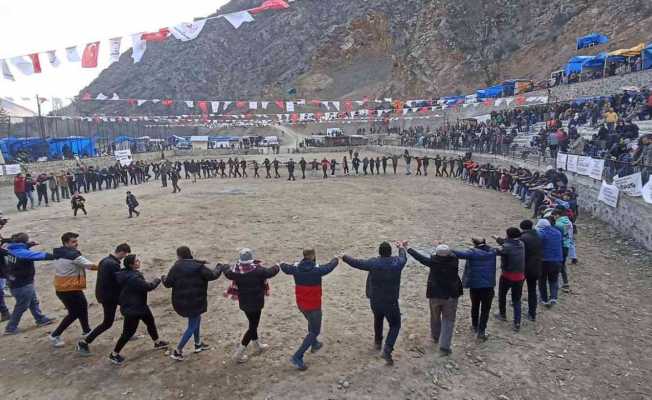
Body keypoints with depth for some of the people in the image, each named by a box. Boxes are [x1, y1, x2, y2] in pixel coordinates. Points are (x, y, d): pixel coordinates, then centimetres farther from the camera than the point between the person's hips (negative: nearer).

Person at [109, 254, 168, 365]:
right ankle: (114, 354, 19)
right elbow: (148, 287, -27)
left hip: (140, 305, 11)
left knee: (150, 322, 23)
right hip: (132, 309, -11)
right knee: (128, 333, 1)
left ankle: (157, 343, 42)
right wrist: (157, 280, -10)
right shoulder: (133, 278, -32)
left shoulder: (129, 274, 0)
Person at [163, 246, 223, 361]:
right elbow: (212, 275, -16)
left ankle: (198, 344, 37)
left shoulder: (176, 267, -7)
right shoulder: (198, 266, -14)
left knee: (196, 319, 27)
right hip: (195, 301, -5)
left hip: (181, 301, 5)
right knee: (192, 327, 9)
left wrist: (163, 278, 19)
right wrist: (219, 268, 4)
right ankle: (178, 351, 7)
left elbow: (168, 283, -3)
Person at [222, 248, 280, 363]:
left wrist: (224, 267, 33)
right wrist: (276, 267, 8)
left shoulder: (236, 269, -9)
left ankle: (257, 346, 43)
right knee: (253, 326, 6)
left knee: (253, 323, 25)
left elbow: (227, 273, 10)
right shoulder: (257, 269, -22)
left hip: (243, 302, 6)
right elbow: (270, 272, -15)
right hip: (255, 303, -6)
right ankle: (239, 353, 4)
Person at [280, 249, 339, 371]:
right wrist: (336, 260, 18)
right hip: (313, 306, -6)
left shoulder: (296, 269, -7)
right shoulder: (317, 270, -21)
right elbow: (329, 266, -4)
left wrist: (282, 264, 38)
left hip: (301, 304, 6)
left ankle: (314, 344, 51)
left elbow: (285, 268, 13)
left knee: (312, 324, 31)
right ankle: (297, 357, -6)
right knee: (314, 331, 3)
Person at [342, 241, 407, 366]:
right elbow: (403, 257, 13)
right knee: (395, 325, 13)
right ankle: (387, 350, -5)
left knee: (378, 319, 30)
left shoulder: (373, 263, -14)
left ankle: (378, 342, 47)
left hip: (375, 301, 2)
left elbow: (356, 263, -3)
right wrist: (401, 247, 34)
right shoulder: (397, 263, -12)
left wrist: (344, 257, 16)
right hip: (391, 303, -2)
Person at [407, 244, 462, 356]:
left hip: (435, 295, 1)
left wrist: (408, 249, 10)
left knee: (435, 317, 22)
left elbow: (420, 257, -2)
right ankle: (444, 346, -1)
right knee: (448, 321, 6)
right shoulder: (454, 261, -12)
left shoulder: (433, 261, -14)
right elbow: (452, 254, 11)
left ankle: (436, 337, 45)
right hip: (451, 296, 0)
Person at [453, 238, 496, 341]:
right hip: (488, 285, 1)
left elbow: (461, 254, -30)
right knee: (485, 309, 8)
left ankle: (475, 326, 36)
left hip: (475, 285, -1)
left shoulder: (473, 252, -15)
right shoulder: (492, 251, -1)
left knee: (475, 306, 20)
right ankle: (481, 331, 6)